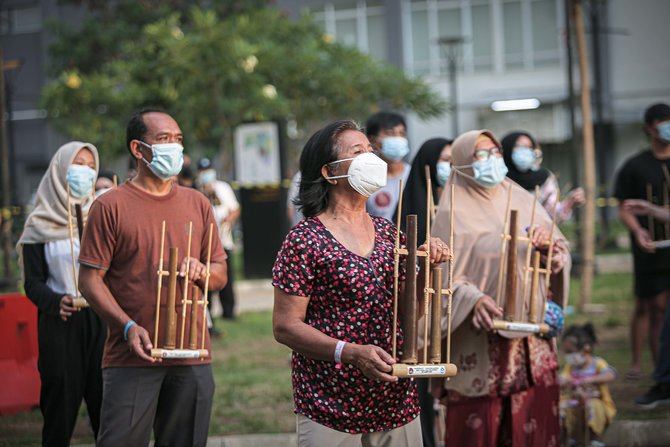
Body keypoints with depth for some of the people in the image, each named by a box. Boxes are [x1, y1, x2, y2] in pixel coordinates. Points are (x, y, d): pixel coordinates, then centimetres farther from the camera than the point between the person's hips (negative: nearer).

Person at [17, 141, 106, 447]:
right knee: (61, 404, -2)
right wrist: (56, 302, -19)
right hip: (60, 325, -2)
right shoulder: (41, 224, 5)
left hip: (101, 321, 2)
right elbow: (33, 282, 0)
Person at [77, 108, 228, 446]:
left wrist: (200, 270, -6)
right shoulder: (110, 206, -1)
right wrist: (129, 327, -17)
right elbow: (90, 279, -5)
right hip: (132, 356, -4)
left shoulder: (197, 204, 14)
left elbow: (220, 275, 18)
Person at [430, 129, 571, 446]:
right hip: (480, 342, -5)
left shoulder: (521, 200, 12)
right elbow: (446, 274, -12)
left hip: (531, 336, 5)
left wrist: (548, 246, -8)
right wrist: (475, 300, -30)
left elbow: (561, 250, 15)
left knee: (534, 420, 5)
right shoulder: (455, 212, -4)